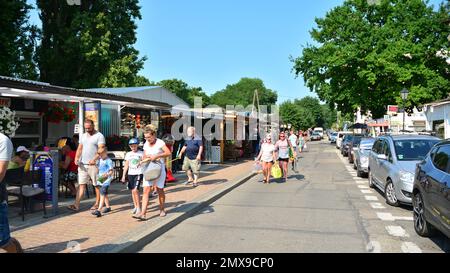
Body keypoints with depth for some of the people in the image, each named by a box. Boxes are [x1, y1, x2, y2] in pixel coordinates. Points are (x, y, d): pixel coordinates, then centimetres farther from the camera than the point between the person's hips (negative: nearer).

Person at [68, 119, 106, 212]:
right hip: (82, 164, 6)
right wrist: (76, 158, -1)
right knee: (81, 184, 1)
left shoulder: (99, 136, -4)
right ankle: (76, 205, -2)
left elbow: (101, 149, -14)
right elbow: (79, 148, 17)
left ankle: (97, 204, 13)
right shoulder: (83, 136, 17)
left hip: (94, 165, -6)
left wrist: (94, 159, -26)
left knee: (97, 185, 3)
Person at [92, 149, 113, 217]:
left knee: (102, 194, -15)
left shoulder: (108, 161, -10)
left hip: (106, 180, -8)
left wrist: (107, 174, -29)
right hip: (100, 179, 8)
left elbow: (111, 170, -13)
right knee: (104, 194, 19)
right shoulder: (100, 160, 13)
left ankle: (98, 210, -22)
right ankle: (108, 207, 34)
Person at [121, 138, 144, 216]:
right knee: (132, 191, 9)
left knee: (135, 190, -15)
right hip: (130, 174, 4)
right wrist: (123, 175, 7)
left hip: (138, 173, -4)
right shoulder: (128, 154, 9)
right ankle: (135, 206, 21)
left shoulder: (141, 153, -1)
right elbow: (126, 166, 11)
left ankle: (139, 207, -4)